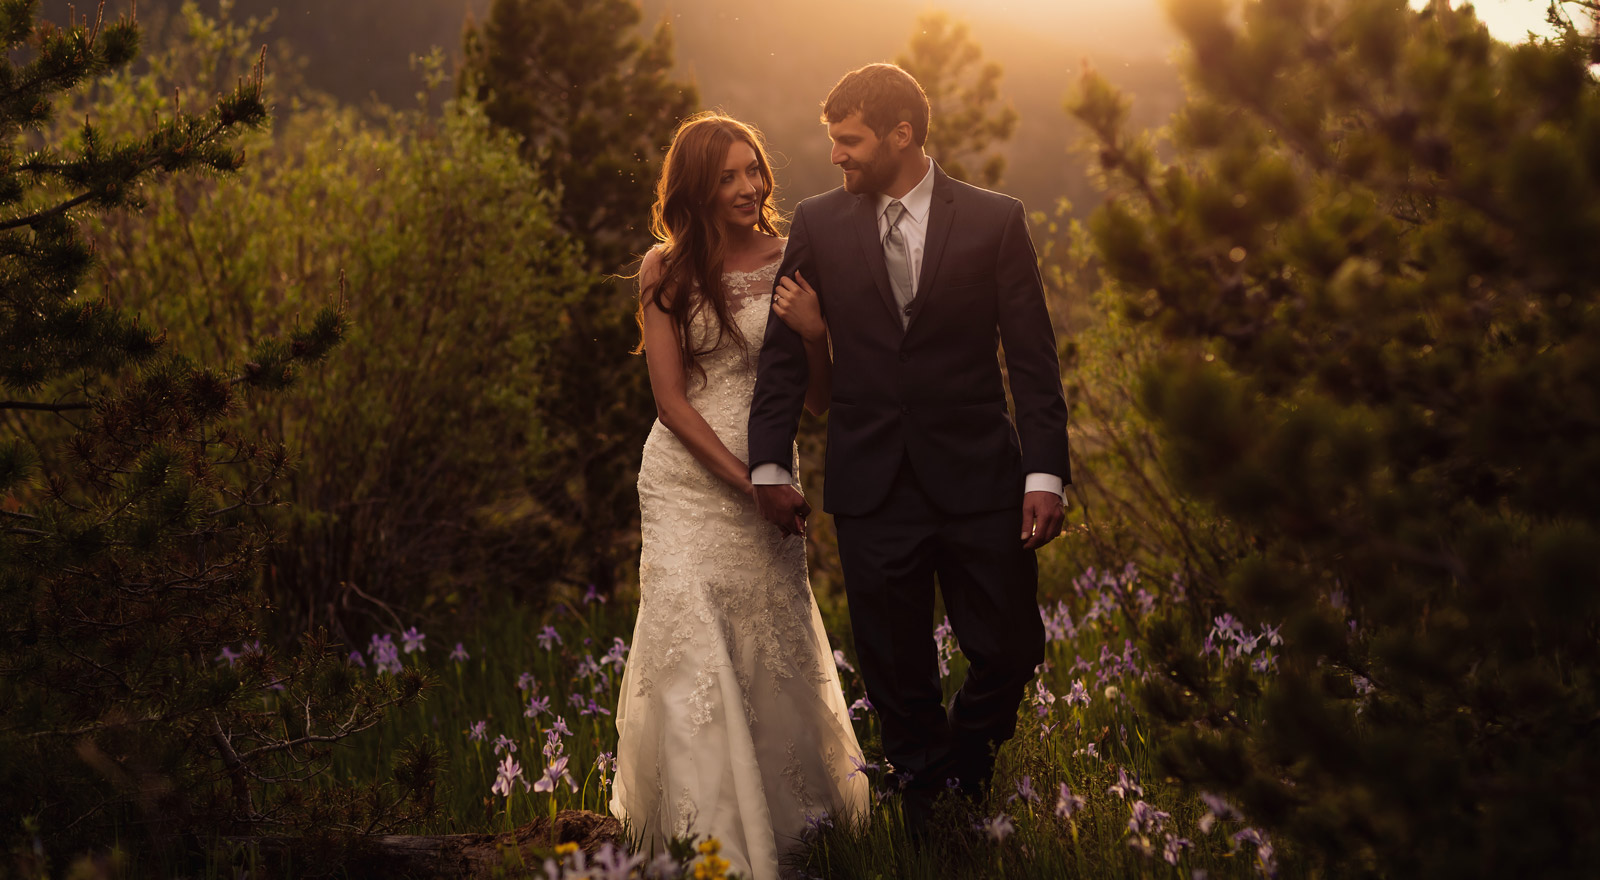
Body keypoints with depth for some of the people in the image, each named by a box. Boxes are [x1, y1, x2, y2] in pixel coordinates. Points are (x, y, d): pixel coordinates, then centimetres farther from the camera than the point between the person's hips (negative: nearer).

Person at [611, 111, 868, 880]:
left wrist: (819, 335, -17)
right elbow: (669, 397, -3)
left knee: (776, 643, 7)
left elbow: (825, 392, 4)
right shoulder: (666, 272, -2)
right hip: (687, 480, -1)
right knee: (693, 641, -9)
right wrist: (741, 477, -11)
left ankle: (791, 815, 27)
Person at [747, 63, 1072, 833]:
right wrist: (770, 465, 1)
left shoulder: (995, 222, -1)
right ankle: (922, 797, 28)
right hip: (871, 487, 1)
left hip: (978, 479, -1)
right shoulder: (817, 225, 3)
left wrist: (1045, 473, -8)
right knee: (895, 670, 7)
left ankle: (964, 766, 33)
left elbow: (1033, 358, -1)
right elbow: (784, 354, 7)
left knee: (1010, 651, 4)